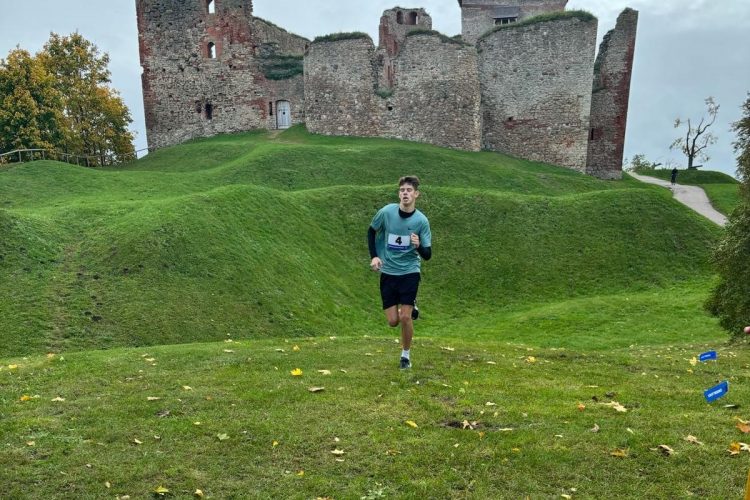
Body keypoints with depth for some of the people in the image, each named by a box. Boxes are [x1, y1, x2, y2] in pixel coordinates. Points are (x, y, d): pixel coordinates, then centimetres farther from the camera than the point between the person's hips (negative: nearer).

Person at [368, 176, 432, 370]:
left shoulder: (421, 220, -10)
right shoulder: (386, 212, -9)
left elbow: (427, 255, -7)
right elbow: (371, 231, 10)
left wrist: (418, 246, -28)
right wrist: (374, 256, -1)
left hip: (410, 272, -1)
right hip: (388, 272, 2)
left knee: (405, 318, -9)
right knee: (393, 321, 1)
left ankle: (406, 354, 16)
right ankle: (410, 307, 36)